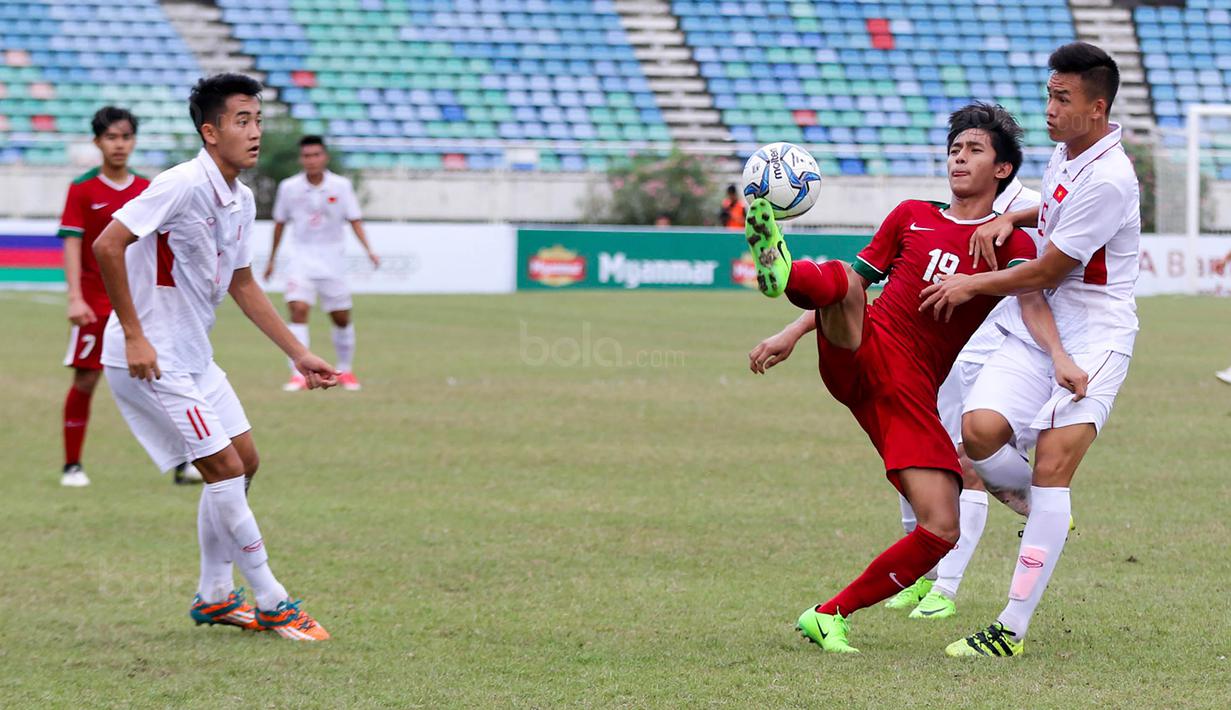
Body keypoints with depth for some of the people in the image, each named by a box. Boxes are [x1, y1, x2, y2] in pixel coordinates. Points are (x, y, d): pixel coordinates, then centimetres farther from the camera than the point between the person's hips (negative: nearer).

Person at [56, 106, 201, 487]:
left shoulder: (147, 191, 6)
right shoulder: (82, 189, -4)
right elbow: (72, 244, -8)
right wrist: (75, 298, -17)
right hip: (96, 304, -3)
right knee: (85, 380, -1)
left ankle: (181, 463, 1)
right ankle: (72, 466, 11)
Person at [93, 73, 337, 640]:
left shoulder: (241, 200, 7)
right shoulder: (183, 184, -21)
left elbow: (242, 285, 20)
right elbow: (107, 246, -25)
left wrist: (298, 354, 18)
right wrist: (134, 335, -24)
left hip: (192, 355, 9)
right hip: (149, 358, -9)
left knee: (242, 462, 12)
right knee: (225, 469, -8)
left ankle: (214, 595, 23)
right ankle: (272, 604, 1)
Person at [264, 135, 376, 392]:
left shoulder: (341, 186, -5)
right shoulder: (289, 187, -3)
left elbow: (354, 220, -4)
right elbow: (280, 223, 10)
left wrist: (368, 249, -19)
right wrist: (271, 259, 16)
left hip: (332, 261, 1)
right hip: (302, 258, -1)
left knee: (342, 318, 8)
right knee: (298, 310, -19)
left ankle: (345, 371, 29)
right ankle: (299, 375, -20)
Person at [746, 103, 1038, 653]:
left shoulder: (1012, 243, 11)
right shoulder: (912, 217, 18)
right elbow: (854, 280, 24)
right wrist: (792, 334, 12)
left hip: (913, 393, 0)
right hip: (859, 354, 0)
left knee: (941, 531, -11)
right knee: (840, 279, -32)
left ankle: (830, 617, 3)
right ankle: (781, 270, -67)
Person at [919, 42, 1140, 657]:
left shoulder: (1108, 180, -21)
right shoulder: (1066, 151, 7)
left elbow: (1047, 272, -15)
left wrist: (970, 286, -2)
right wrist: (1010, 218, 10)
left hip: (1093, 339, -8)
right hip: (1037, 329, 8)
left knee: (1052, 469, -14)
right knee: (979, 432, -14)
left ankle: (1012, 629, -13)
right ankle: (1043, 509, 17)